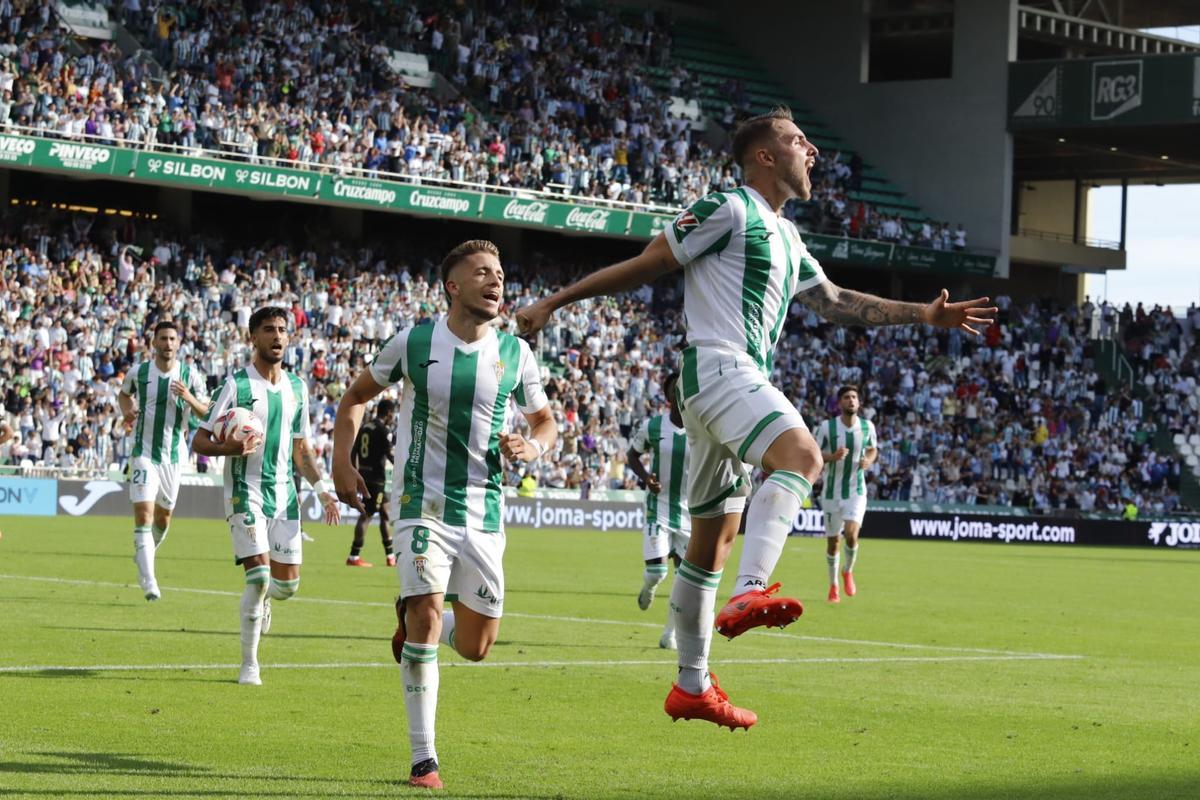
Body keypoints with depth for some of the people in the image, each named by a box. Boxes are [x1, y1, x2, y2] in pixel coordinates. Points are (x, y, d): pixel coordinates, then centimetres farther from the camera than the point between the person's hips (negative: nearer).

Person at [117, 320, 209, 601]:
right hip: (143, 453, -2)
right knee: (143, 513, -16)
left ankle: (145, 553, 46)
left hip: (173, 455, 2)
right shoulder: (138, 373, -1)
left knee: (163, 517, 15)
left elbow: (207, 413, 0)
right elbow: (124, 394, 20)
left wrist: (189, 398, -19)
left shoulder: (191, 376, -2)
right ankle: (148, 580, -18)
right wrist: (126, 410, -1)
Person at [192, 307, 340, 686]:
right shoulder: (236, 384, -6)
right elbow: (199, 441, -6)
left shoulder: (297, 387, 11)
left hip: (284, 493, 5)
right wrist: (228, 448, -26)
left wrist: (322, 489, 10)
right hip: (245, 491, -5)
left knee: (287, 582, 3)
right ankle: (249, 665, -3)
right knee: (259, 574, -15)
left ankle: (260, 600, 41)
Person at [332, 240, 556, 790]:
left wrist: (533, 446, -11)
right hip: (422, 502, -3)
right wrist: (342, 461, -3)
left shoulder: (515, 352, -1)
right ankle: (423, 758, -9)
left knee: (476, 646, 4)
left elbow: (545, 420, 13)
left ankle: (411, 616, 40)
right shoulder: (414, 343, -6)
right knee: (427, 614, -19)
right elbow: (356, 396, 9)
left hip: (483, 510, 3)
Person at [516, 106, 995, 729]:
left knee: (715, 533, 12)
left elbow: (834, 302, 27)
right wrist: (553, 303, -3)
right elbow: (645, 265, -3)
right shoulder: (729, 208, -5)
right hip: (717, 366, -10)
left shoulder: (785, 236, 24)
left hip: (743, 379, 10)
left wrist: (925, 315, 21)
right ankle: (751, 592, -48)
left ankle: (692, 687, 18)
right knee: (800, 454, -32)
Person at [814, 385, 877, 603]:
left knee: (851, 534, -20)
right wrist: (832, 457, -24)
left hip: (856, 492, 0)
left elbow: (873, 449, 15)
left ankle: (848, 571, 9)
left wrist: (868, 460, -9)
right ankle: (833, 585, 26)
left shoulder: (867, 427, -3)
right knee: (832, 541, 6)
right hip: (831, 493, 0)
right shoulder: (827, 427, -9)